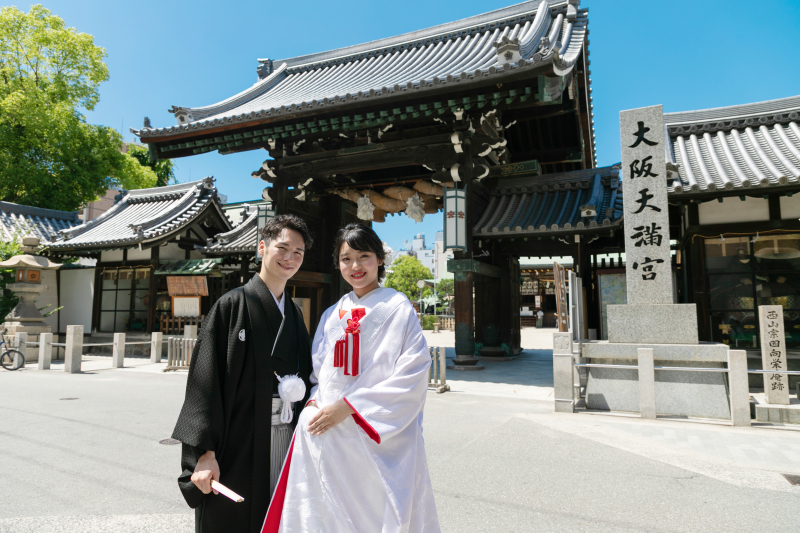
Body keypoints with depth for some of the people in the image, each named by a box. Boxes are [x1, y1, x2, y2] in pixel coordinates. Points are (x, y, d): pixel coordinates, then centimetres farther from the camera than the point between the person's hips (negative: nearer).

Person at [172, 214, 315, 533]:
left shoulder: (295, 315, 9)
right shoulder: (232, 306, -7)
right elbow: (206, 381, -12)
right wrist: (206, 452, -16)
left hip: (285, 445, 5)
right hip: (236, 446, -5)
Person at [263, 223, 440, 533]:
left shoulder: (397, 307, -4)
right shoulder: (332, 314, 13)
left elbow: (413, 373, -13)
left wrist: (348, 406, -15)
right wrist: (315, 400, -2)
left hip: (377, 440, -4)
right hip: (324, 435, 5)